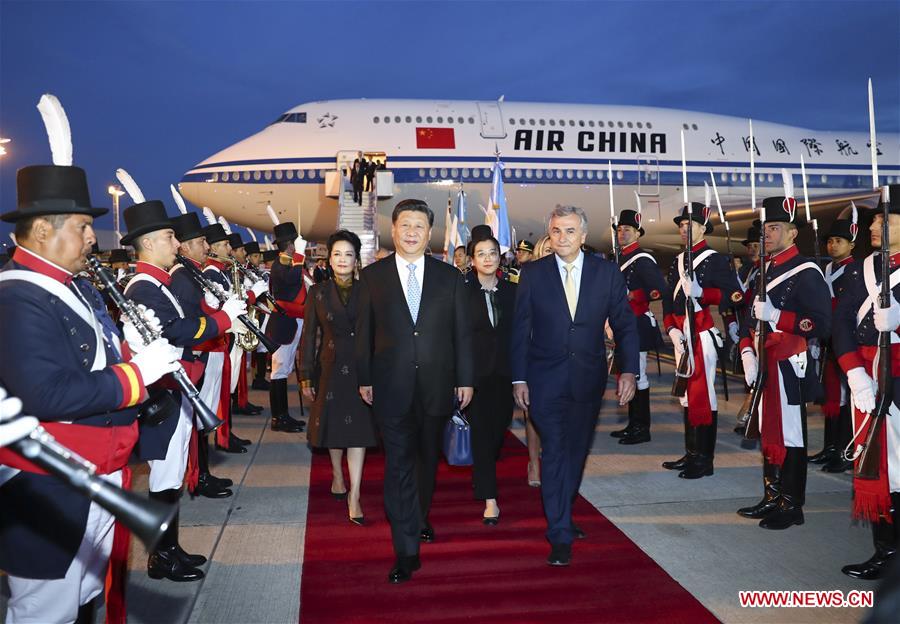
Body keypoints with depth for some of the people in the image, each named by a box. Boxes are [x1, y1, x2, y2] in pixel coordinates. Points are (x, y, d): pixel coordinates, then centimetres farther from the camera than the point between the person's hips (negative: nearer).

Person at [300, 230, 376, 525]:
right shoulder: (318, 292, 2)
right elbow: (309, 335, 1)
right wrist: (306, 377, -3)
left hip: (360, 368, -1)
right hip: (330, 368, 1)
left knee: (358, 428, -3)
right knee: (332, 424, 14)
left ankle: (354, 495, -1)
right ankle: (337, 477, 37)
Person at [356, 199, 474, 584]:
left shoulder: (450, 277, 3)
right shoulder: (372, 276, 1)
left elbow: (462, 332, 4)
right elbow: (364, 332, 3)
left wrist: (465, 379, 2)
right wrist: (364, 379, 2)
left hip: (437, 385, 2)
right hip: (392, 387, -2)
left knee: (428, 458, 18)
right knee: (399, 465, -3)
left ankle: (420, 519, 41)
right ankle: (407, 550, 2)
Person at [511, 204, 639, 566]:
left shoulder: (607, 273, 1)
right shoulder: (533, 274, -1)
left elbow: (624, 325, 3)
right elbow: (520, 329, 0)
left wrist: (629, 371, -6)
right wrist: (519, 379, -3)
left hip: (588, 379, 2)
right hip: (546, 380, -2)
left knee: (577, 451, 14)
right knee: (554, 452, -6)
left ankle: (562, 515, 36)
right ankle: (560, 536, 2)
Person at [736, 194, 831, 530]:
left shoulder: (806, 273, -10)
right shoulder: (764, 270, 14)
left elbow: (821, 325, -16)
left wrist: (775, 315, -22)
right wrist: (748, 354, 3)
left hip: (789, 367, -8)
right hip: (764, 364, 8)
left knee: (789, 435, 0)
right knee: (768, 430, 13)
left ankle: (791, 506, 11)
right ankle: (771, 498, 24)